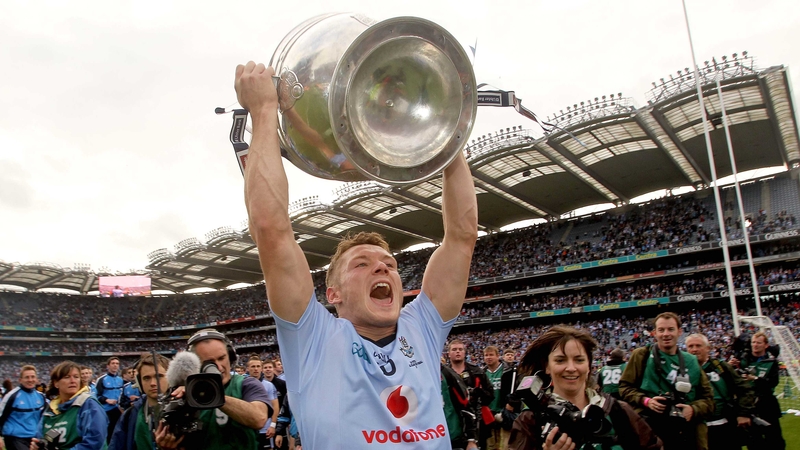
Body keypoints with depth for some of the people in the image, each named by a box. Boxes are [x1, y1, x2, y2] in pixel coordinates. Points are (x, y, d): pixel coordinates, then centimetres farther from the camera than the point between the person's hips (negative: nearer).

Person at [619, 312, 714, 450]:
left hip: (685, 432, 3)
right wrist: (645, 401, -13)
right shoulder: (641, 355, 3)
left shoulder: (691, 361, 12)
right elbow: (625, 386, 4)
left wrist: (693, 409, -7)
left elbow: (707, 397, 13)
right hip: (648, 430, -3)